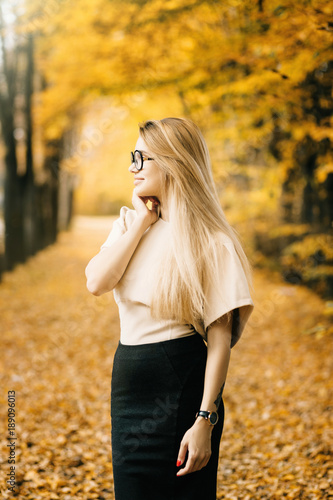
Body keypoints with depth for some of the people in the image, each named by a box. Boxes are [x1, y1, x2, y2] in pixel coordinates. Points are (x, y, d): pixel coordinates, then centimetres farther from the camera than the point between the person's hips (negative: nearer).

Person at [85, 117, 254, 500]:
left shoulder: (209, 241, -12)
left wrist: (205, 421, -18)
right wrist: (142, 222, -8)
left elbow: (220, 335, -14)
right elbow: (96, 283, -9)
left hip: (182, 388, -6)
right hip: (129, 385, 6)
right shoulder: (129, 222, 7)